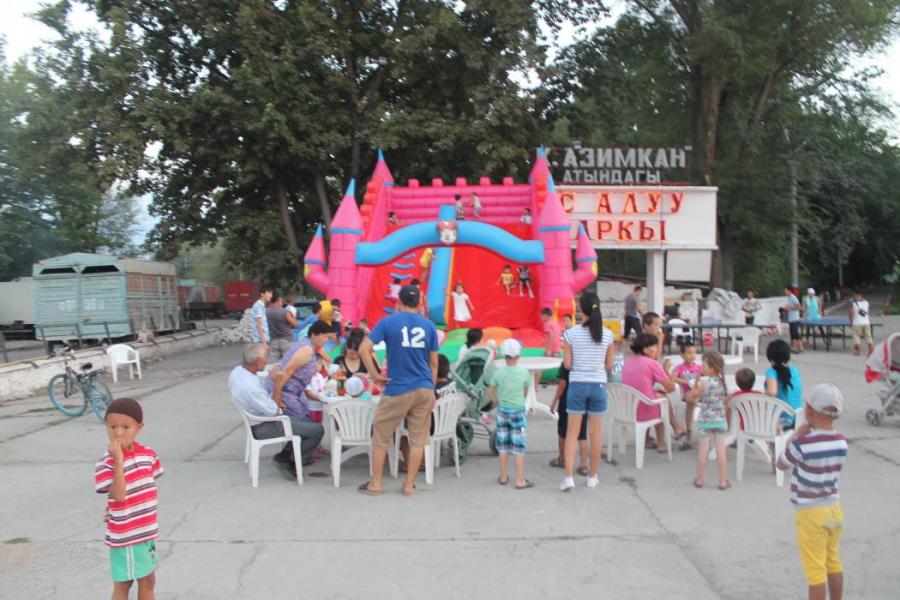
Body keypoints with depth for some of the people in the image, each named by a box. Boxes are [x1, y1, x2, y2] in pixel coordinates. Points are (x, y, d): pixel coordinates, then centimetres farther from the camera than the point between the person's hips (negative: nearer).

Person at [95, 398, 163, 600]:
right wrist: (118, 460, -33)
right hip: (124, 536, -5)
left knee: (148, 580, 18)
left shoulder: (148, 454, -1)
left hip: (147, 531, 5)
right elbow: (119, 495, -29)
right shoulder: (106, 463, -19)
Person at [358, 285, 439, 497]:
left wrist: (375, 376, -3)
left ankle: (375, 484, 16)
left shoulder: (388, 322, -2)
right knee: (418, 439, 9)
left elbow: (364, 349, -11)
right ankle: (409, 485, 15)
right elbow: (434, 363, 8)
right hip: (424, 389, 3)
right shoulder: (429, 326, 5)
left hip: (398, 390, -3)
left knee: (381, 436, 11)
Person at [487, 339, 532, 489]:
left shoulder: (498, 373, -6)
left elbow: (490, 392, -2)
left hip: (502, 411, 2)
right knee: (518, 447, 2)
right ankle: (520, 480, 4)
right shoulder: (524, 373, -9)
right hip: (518, 411, -2)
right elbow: (526, 392, 2)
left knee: (503, 445, 13)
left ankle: (503, 477, 23)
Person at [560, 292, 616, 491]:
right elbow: (609, 364, 2)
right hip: (598, 385, 2)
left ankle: (569, 477, -2)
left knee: (572, 432, 5)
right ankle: (593, 476, 22)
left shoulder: (571, 333, -8)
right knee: (594, 433, 11)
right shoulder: (607, 334, -3)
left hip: (577, 385, -1)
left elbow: (567, 364, -5)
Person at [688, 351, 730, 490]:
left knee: (703, 451, 6)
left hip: (705, 421, -4)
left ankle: (699, 480, 17)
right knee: (721, 451, 6)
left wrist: (696, 383, 1)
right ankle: (723, 481, 11)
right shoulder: (721, 380, -2)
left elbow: (692, 396, -8)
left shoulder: (704, 381, -18)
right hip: (720, 420, 4)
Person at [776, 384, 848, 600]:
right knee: (833, 563, 22)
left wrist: (796, 436, -2)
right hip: (834, 508, 7)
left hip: (811, 513, -7)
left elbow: (782, 464, -6)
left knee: (815, 570, 4)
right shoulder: (841, 442, -3)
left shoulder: (803, 444, -23)